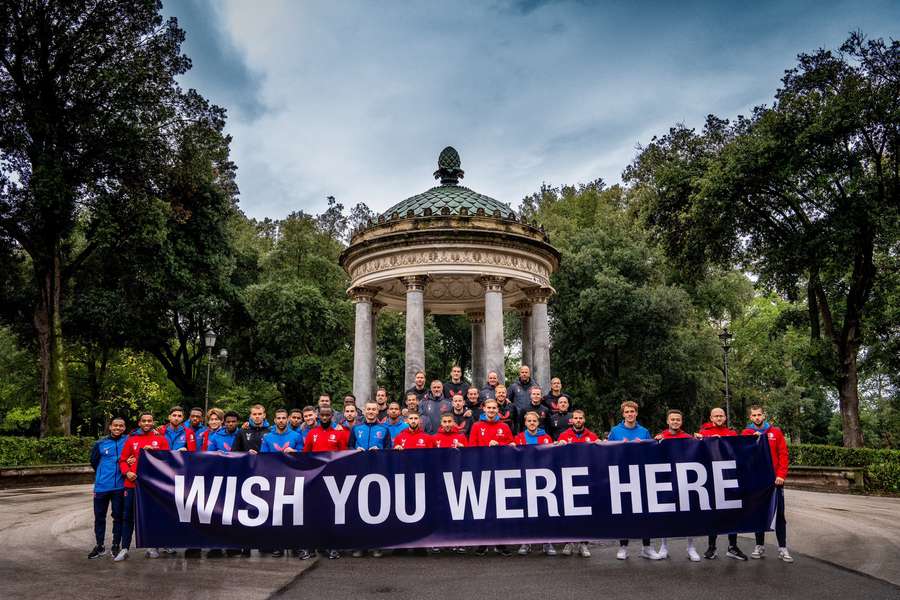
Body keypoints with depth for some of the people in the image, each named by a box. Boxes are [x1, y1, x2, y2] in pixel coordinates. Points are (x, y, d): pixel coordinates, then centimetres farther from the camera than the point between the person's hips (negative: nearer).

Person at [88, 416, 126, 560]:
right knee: (99, 516, 9)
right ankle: (100, 546, 21)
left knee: (118, 516, 6)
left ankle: (116, 545, 17)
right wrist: (102, 475, 13)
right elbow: (94, 462, 14)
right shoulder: (100, 443, 4)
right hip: (102, 486, 2)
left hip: (120, 486, -2)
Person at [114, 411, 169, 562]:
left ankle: (153, 547, 17)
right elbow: (123, 460, 7)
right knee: (128, 516, 5)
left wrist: (153, 451, -13)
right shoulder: (131, 439, 8)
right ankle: (124, 549, 13)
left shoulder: (161, 439, 4)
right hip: (132, 483, 1)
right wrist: (127, 472, -10)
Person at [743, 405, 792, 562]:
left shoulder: (775, 432, 5)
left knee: (779, 514, 2)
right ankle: (760, 546, 16)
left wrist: (781, 474, -8)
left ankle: (782, 548, 8)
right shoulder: (746, 433, 5)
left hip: (775, 479, 0)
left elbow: (783, 454, 1)